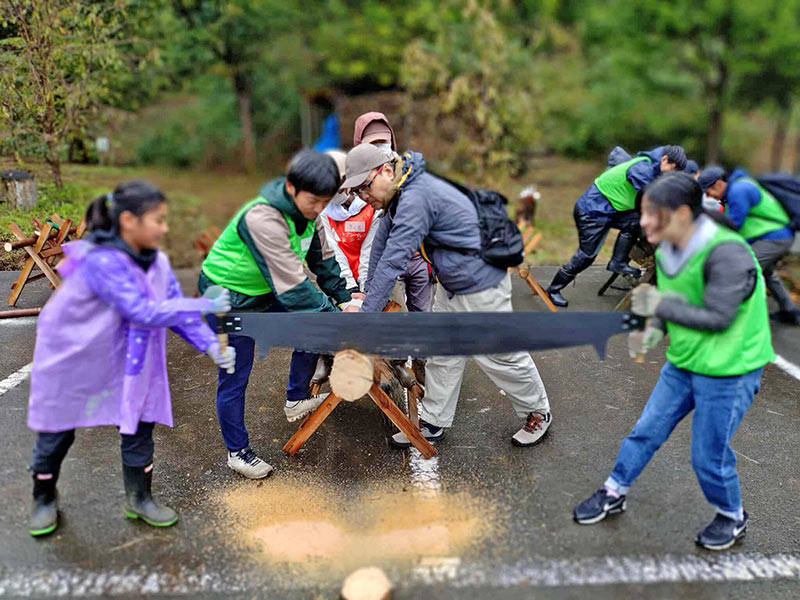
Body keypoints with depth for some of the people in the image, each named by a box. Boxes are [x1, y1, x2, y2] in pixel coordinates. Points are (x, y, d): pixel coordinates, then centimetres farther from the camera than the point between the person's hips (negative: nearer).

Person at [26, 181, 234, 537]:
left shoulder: (157, 262, -9)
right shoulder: (102, 261, -32)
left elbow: (176, 309, -8)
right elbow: (145, 312, -37)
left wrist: (211, 345, -21)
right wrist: (205, 305, -34)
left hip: (121, 359, 6)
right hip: (69, 360, -6)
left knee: (139, 424, 4)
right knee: (57, 433, 10)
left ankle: (139, 498, 23)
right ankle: (44, 500, 35)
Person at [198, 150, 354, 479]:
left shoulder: (308, 209, -9)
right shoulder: (262, 218, -35)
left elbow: (323, 259, 4)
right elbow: (292, 285, -34)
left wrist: (346, 299, 3)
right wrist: (335, 315, -27)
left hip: (265, 291, 8)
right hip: (228, 297, -8)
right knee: (234, 377, 2)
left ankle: (296, 400, 29)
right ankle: (237, 451, 22)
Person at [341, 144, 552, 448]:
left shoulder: (416, 199, -29)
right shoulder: (400, 193, 3)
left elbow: (394, 260, -31)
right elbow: (382, 242, 11)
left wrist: (367, 312, -26)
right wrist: (367, 293, 12)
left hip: (480, 282, -10)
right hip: (451, 284, 10)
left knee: (499, 354, 5)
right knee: (443, 352, 13)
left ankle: (538, 413, 26)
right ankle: (433, 421, 25)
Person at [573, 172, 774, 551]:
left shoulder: (727, 254, -26)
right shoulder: (667, 251, -2)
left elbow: (717, 318, -27)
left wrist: (660, 306, -29)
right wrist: (655, 329, -4)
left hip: (727, 371, -7)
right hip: (682, 363, 7)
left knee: (708, 455, 5)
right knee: (646, 430, 13)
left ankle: (732, 517, 34)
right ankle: (613, 494, 32)